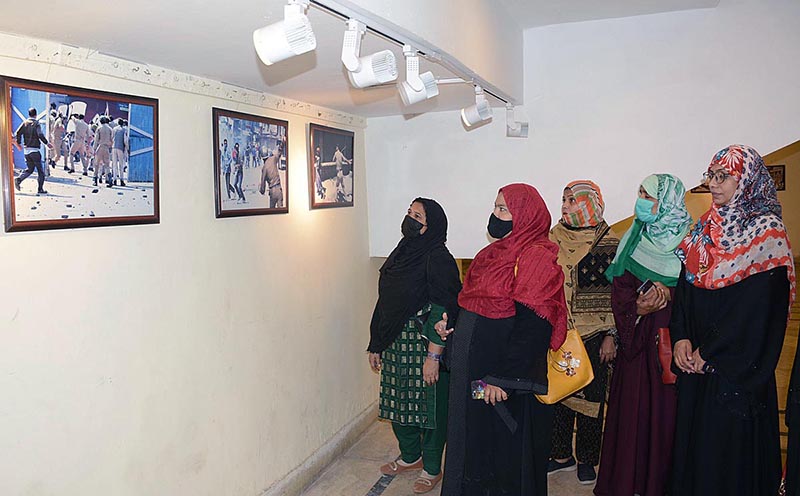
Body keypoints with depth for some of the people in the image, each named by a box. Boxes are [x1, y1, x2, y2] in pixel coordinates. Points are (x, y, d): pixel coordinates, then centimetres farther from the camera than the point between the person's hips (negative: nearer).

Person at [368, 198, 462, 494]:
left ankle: (432, 468, 26)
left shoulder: (437, 258, -14)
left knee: (429, 406, 6)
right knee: (398, 402, 18)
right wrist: (376, 345, 14)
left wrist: (433, 356, -23)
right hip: (395, 344, 8)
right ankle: (410, 456, 40)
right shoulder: (401, 253, 10)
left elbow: (441, 311, -19)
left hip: (424, 344, -8)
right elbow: (385, 303, 13)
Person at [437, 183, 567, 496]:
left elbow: (533, 326, -23)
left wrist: (503, 378, -24)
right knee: (474, 442, 21)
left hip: (508, 380, -8)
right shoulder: (498, 250, 11)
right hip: (472, 370, 9)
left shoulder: (535, 257, -17)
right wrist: (450, 323, 5)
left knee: (506, 450, 9)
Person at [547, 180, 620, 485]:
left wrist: (611, 336, -8)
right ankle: (561, 455, 25)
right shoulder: (553, 238, 5)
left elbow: (617, 294, -4)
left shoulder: (609, 244, -4)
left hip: (593, 335, -3)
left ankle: (586, 460, 23)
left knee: (591, 396, 6)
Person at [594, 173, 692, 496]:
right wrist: (639, 306, -18)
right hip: (636, 337, 2)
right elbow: (619, 290, 0)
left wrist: (665, 293, -20)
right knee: (632, 407, 5)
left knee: (664, 409, 2)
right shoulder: (634, 240, 6)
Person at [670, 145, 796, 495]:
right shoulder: (706, 227, 9)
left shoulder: (766, 233, -10)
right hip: (696, 361, 6)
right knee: (692, 438, 14)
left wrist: (709, 352, -15)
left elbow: (756, 307, -17)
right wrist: (682, 338, -5)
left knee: (729, 446, 4)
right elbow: (685, 287, 7)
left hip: (737, 367, -6)